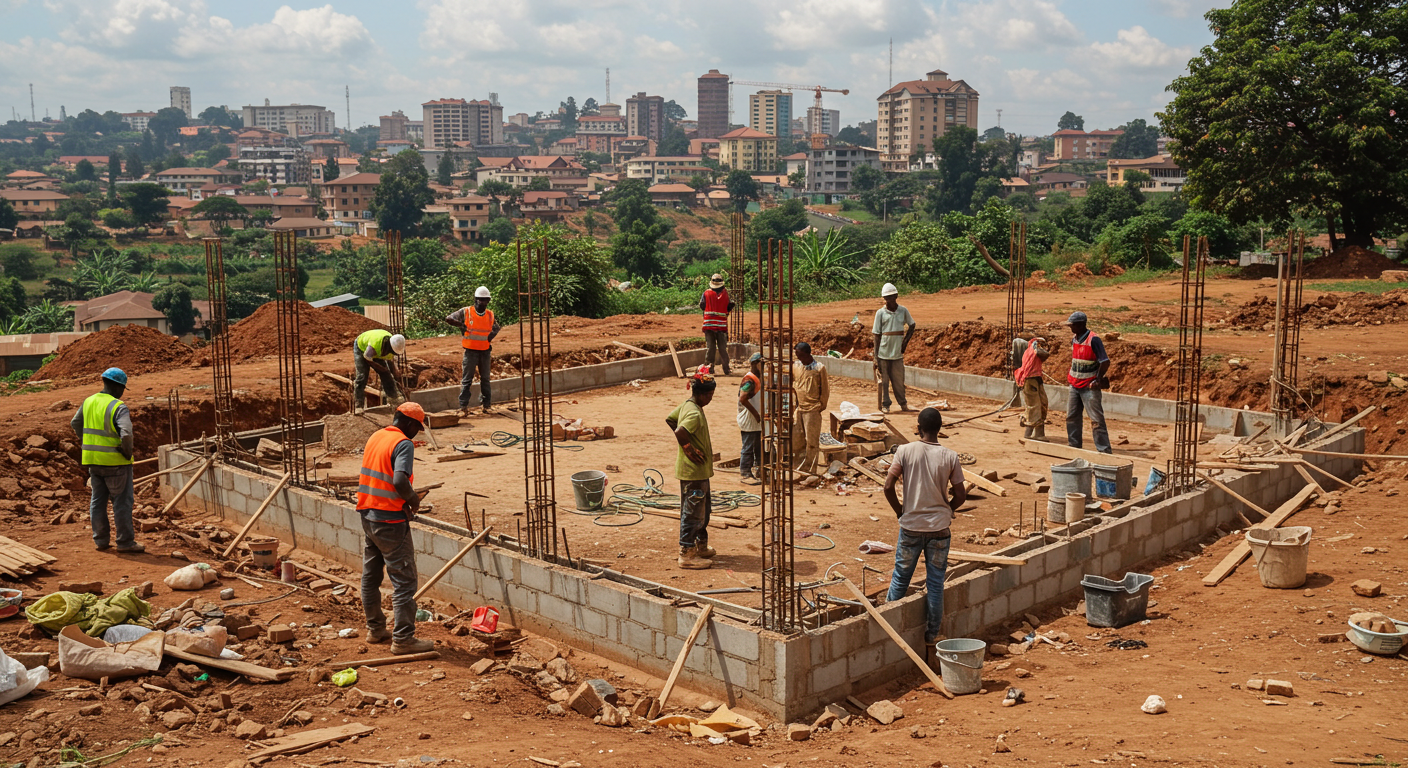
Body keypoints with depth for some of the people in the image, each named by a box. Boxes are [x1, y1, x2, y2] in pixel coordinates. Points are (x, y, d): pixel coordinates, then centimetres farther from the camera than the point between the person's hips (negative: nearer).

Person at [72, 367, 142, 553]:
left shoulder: (89, 402, 4)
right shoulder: (119, 407, -18)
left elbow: (76, 424, 18)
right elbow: (126, 435, -30)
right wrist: (128, 453, -12)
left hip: (93, 460, 7)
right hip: (116, 461, -7)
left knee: (98, 500, 16)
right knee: (122, 501, 2)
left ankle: (101, 540, 22)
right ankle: (125, 542, 5)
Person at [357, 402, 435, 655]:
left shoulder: (375, 437, 9)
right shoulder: (404, 444, -16)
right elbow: (399, 481, -31)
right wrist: (413, 499, -12)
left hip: (368, 516, 9)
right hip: (390, 520, -9)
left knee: (370, 576, 17)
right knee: (404, 580, -2)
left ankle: (375, 629, 29)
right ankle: (402, 639, -2)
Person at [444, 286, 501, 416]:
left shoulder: (490, 314, 8)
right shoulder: (466, 312, -4)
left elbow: (496, 328, 24)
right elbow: (448, 318, -5)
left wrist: (492, 335, 2)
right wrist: (461, 325, -17)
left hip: (485, 351, 4)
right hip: (471, 351, -4)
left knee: (485, 379, 10)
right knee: (466, 380, -2)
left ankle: (486, 404, 19)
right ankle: (463, 407, 0)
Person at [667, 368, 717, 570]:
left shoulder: (687, 405, 6)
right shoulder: (695, 413, -24)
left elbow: (670, 419, 18)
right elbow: (680, 432, -39)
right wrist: (689, 448, -23)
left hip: (700, 470, 10)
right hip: (694, 471, -10)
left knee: (704, 508, 21)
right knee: (693, 512, -2)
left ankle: (701, 546, 33)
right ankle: (687, 554, 6)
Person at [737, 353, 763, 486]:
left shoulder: (758, 379, 12)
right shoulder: (749, 380, -19)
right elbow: (743, 399, -29)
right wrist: (755, 413, -22)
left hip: (757, 421, 10)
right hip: (748, 421, -10)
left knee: (759, 446, 16)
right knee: (748, 447, -3)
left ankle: (758, 472, 26)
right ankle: (745, 474, 5)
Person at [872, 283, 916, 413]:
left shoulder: (903, 311, 3)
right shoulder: (880, 313, -2)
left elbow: (912, 325, 19)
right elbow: (877, 335, 0)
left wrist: (906, 341, 3)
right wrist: (876, 358, -4)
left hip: (898, 353, 1)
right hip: (883, 353, -1)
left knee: (899, 380, 6)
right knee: (884, 380, 5)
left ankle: (903, 403, 23)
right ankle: (885, 405, 15)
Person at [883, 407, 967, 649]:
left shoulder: (905, 451, -7)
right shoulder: (950, 457, -5)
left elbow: (888, 486, -11)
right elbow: (960, 496, -2)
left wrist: (899, 510, 5)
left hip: (910, 526, 0)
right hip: (939, 528, 0)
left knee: (901, 577, 16)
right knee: (935, 582, 9)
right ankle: (931, 635, 16)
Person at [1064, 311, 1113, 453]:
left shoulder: (1093, 340, -15)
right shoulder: (1074, 339, 9)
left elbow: (1105, 362, -16)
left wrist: (1098, 380, -13)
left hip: (1089, 387, -8)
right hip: (1074, 386, 8)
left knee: (1096, 419, -7)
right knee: (1072, 417, 12)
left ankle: (1105, 450, -5)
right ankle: (1074, 446, 24)